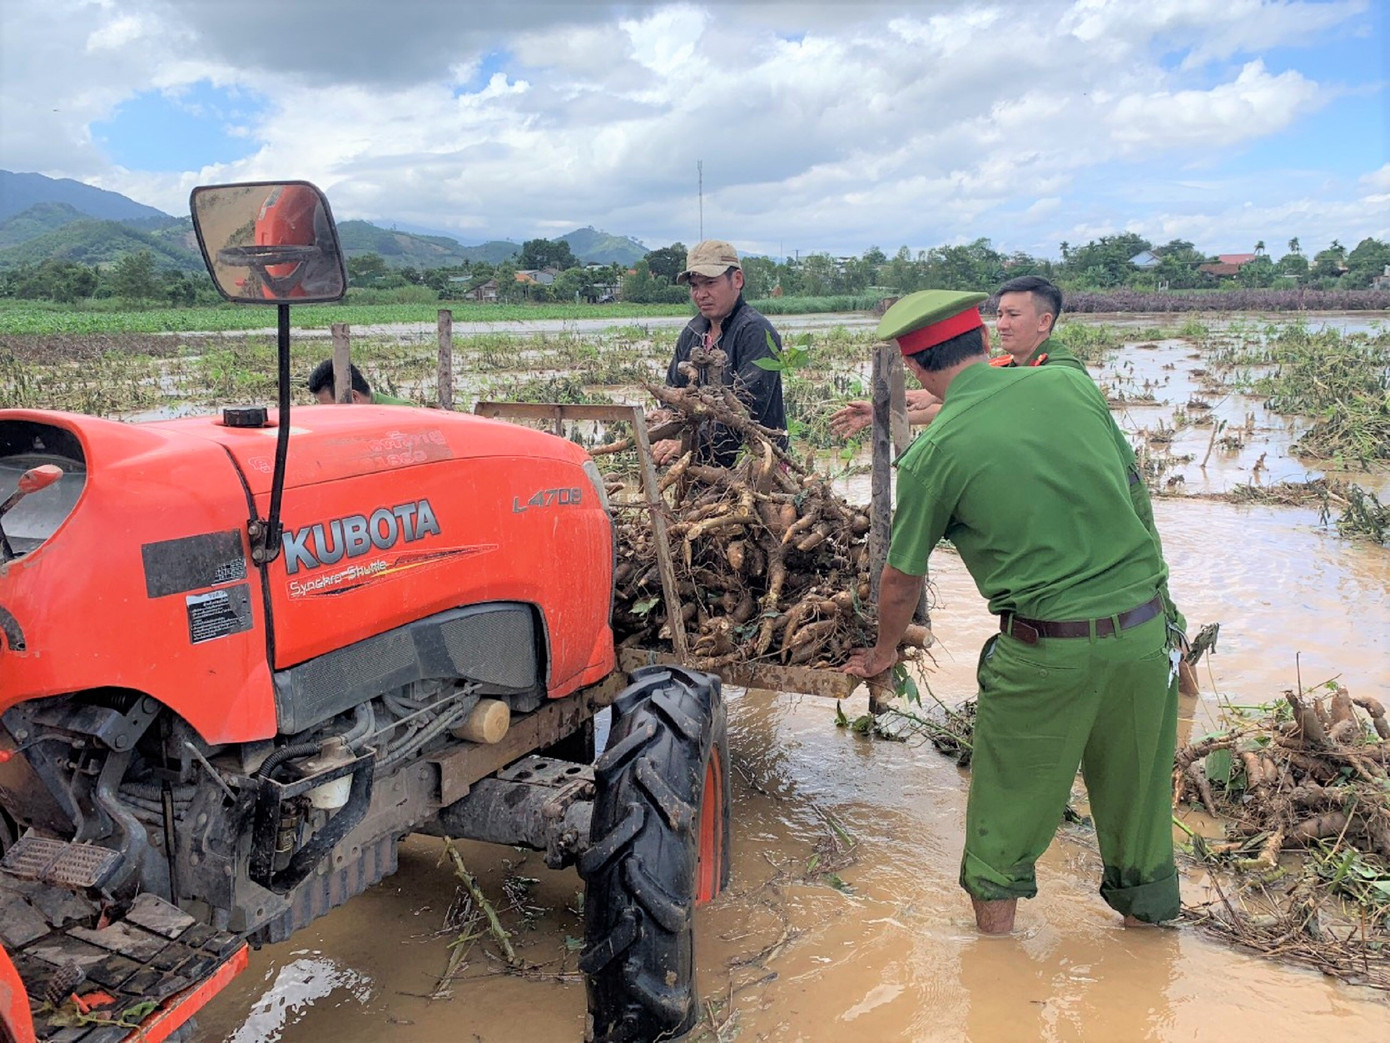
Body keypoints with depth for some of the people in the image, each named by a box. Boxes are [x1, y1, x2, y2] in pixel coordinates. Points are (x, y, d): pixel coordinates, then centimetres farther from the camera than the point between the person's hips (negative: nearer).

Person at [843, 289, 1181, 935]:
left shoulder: (932, 454, -8)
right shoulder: (1070, 384, 2)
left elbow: (901, 581, 3)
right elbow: (1124, 482, 13)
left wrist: (884, 652, 21)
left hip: (1046, 651, -4)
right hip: (1144, 627, 5)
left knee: (1012, 794, 16)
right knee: (1136, 786, 23)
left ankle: (995, 920, 32)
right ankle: (1147, 912, 42)